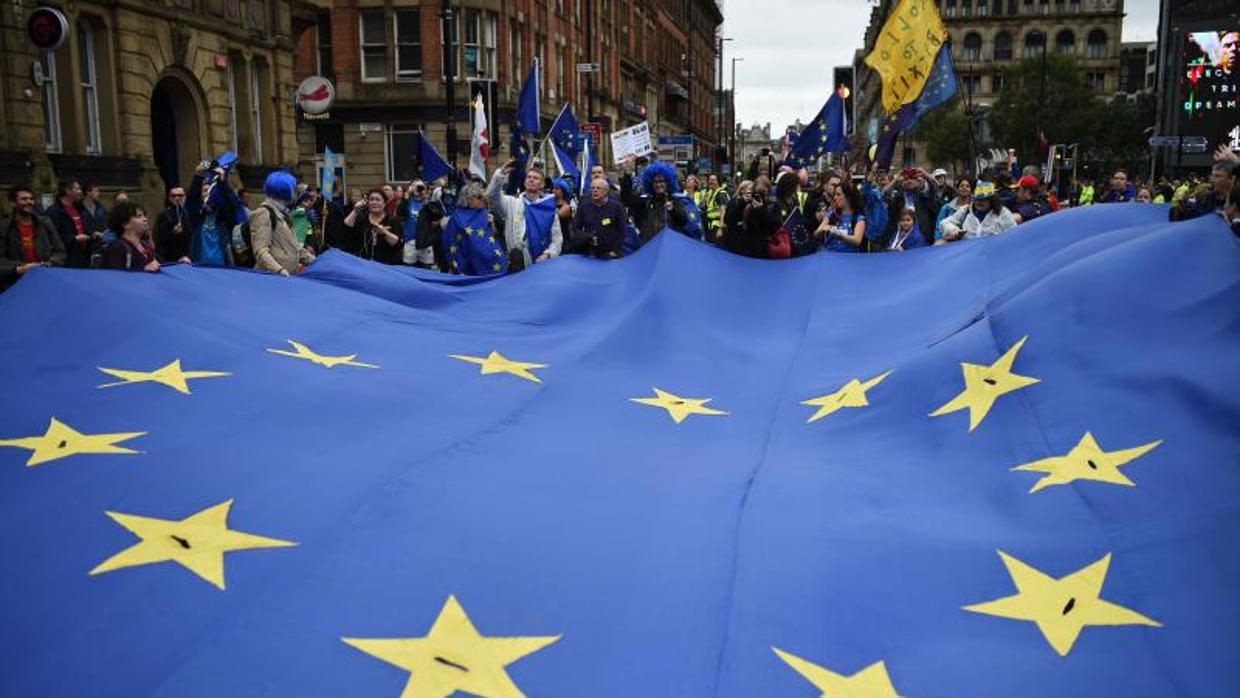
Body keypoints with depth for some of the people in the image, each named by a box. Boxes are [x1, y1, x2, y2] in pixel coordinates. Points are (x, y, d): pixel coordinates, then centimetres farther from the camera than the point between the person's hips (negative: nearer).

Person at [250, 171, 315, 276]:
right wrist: (279, 270, -29)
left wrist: (314, 261, 15)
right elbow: (260, 251, -16)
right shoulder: (263, 213, -8)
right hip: (272, 276, -8)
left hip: (290, 275, 8)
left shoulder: (283, 213, 20)